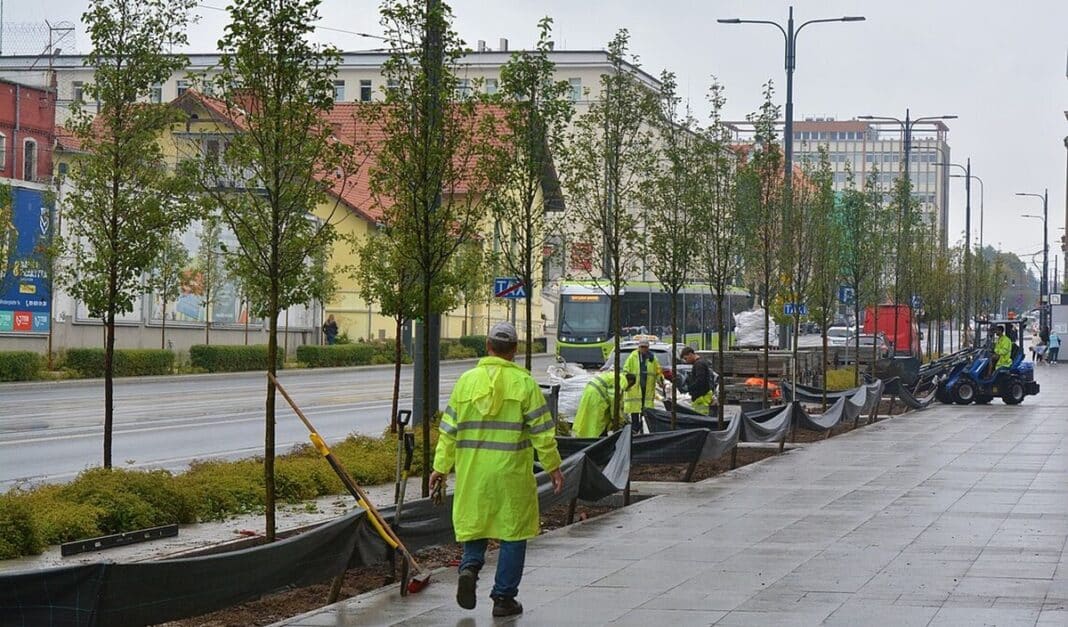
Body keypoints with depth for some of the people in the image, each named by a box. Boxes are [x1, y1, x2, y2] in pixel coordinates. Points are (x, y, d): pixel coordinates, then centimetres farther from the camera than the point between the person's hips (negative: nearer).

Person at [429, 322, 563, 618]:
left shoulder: (466, 380, 3)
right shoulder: (523, 383, -5)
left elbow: (449, 429, 5)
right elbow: (542, 430, -5)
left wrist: (441, 467, 13)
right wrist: (553, 466, 5)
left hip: (472, 471, 3)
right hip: (511, 472, -2)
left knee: (474, 524, 17)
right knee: (512, 532, 7)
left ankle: (470, 566, -11)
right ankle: (504, 597, 8)